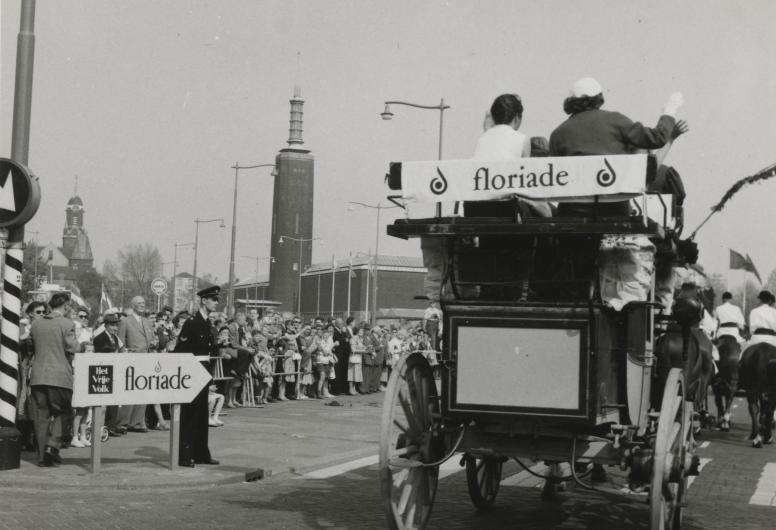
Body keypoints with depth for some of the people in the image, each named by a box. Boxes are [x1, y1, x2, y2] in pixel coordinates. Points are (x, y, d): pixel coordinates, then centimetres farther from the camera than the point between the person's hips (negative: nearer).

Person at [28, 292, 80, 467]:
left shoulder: (36, 324, 7)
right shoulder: (67, 324, -7)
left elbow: (33, 346, 16)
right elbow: (72, 349, -11)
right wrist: (76, 340, 8)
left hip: (37, 375, 4)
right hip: (59, 375, -4)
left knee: (41, 416, 7)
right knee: (57, 412, 12)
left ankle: (43, 456, 9)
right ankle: (52, 444, -8)